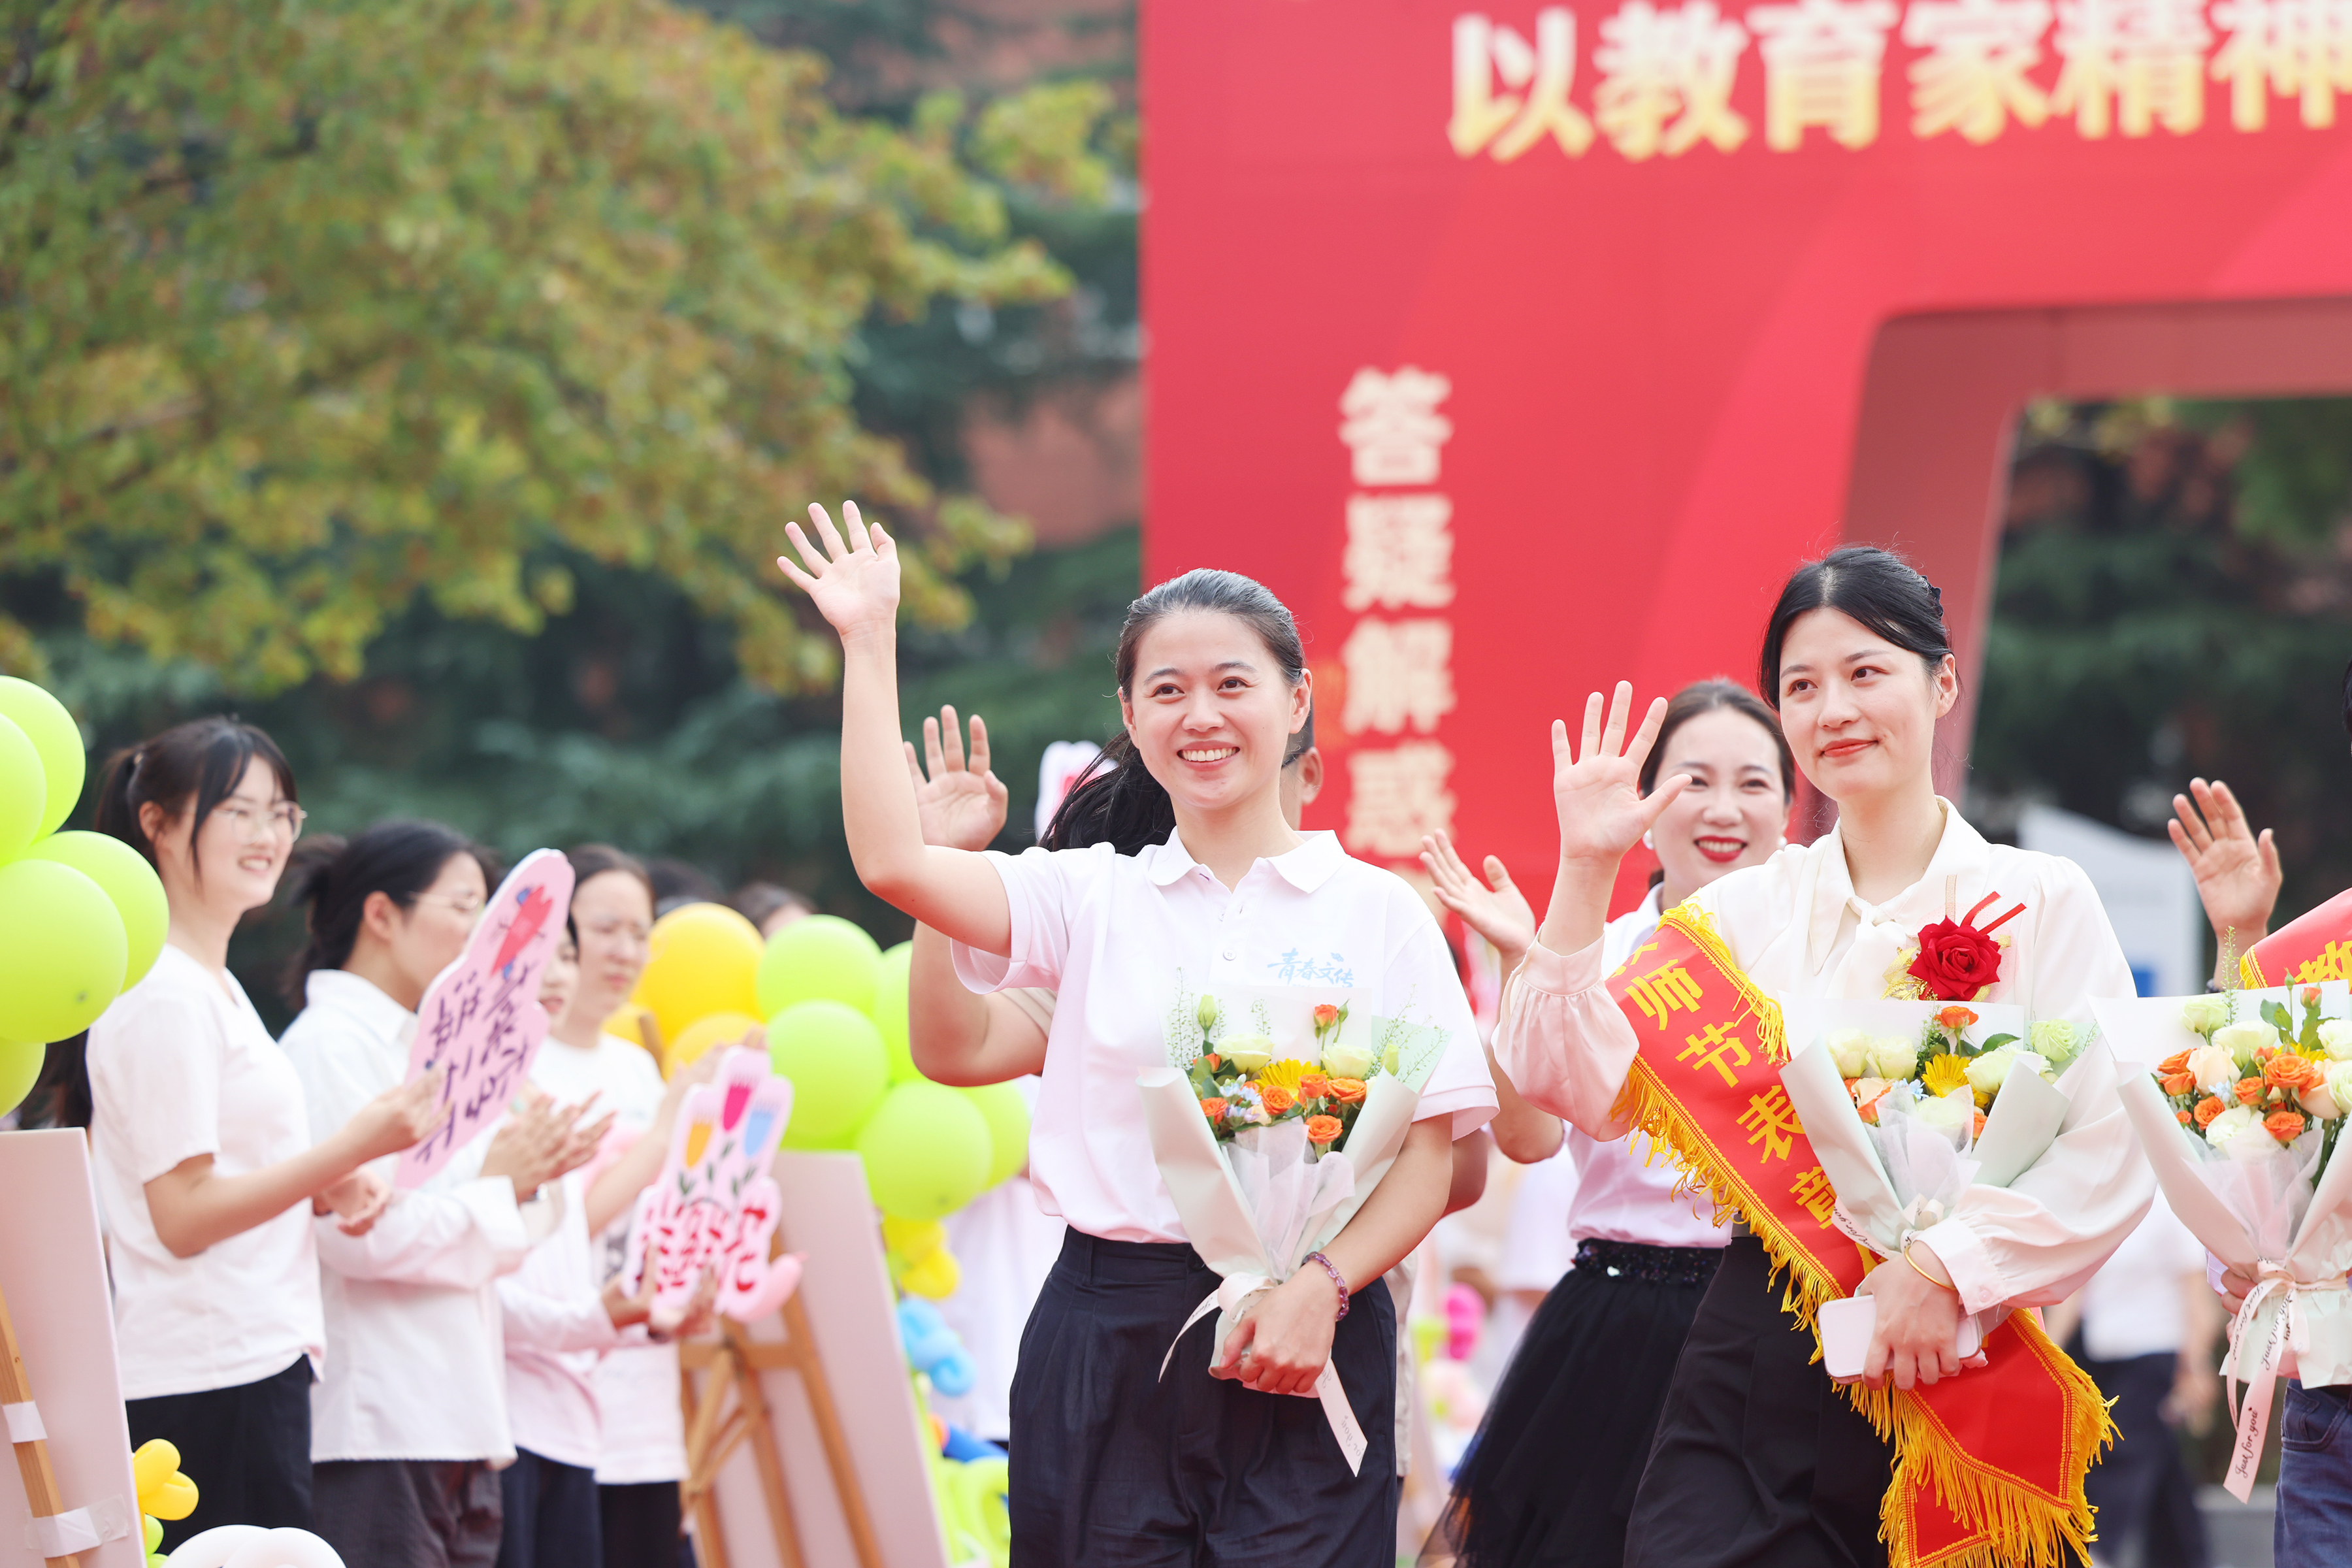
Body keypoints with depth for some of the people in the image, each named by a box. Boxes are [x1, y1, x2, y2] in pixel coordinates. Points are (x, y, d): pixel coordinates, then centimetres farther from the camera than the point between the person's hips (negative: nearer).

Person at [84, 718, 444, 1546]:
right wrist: (351, 1146, -20)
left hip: (258, 1361, 10)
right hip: (212, 1377, -10)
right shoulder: (163, 997, -12)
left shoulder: (211, 983, 19)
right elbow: (182, 1215, -17)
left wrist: (325, 1188, 8)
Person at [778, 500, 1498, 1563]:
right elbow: (891, 864, -6)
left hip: (1303, 1331, -1)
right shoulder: (1091, 898, 9)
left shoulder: (1379, 911, 5)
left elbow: (1430, 1155, 2)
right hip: (1109, 1344, 1)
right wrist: (870, 644, -2)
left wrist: (1322, 1288, -14)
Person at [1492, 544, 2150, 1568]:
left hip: (1950, 1371, -2)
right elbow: (1579, 1085, 0)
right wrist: (1586, 871, -5)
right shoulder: (1747, 909, 10)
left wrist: (1947, 1267, -19)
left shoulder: (2041, 901, 1)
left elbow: (2110, 1156, -8)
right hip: (1752, 1366, 2)